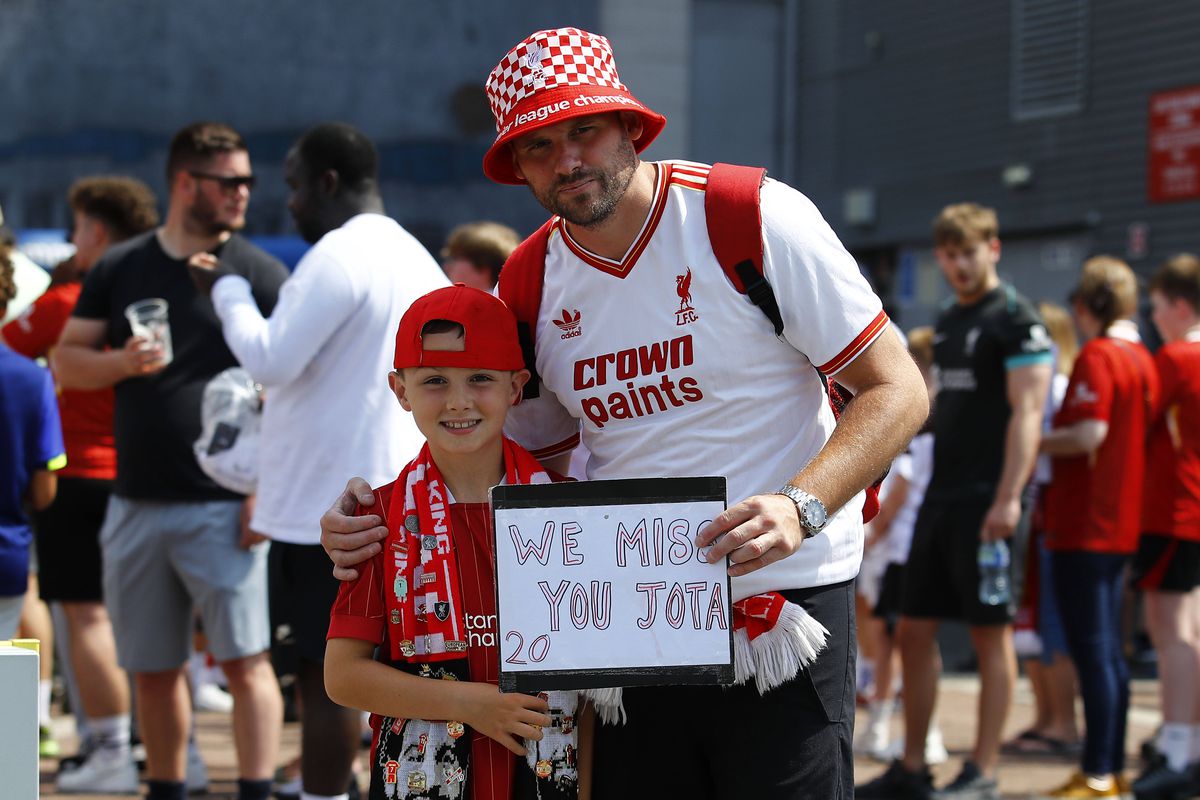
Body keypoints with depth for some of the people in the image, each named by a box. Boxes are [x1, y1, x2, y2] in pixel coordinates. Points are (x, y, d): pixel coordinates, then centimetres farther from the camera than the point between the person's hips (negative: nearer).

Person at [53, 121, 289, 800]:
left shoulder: (261, 273, 0)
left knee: (245, 660, -9)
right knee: (153, 668, 11)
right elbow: (67, 362, 11)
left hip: (223, 507, -4)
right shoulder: (120, 269, 10)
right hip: (137, 506, 4)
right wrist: (124, 362, -11)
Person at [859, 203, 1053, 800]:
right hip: (941, 496, 8)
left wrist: (1008, 498, -22)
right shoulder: (948, 319, 17)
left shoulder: (1014, 320, -8)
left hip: (987, 501, -8)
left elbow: (1026, 412, -15)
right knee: (914, 631, 9)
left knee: (990, 633, -2)